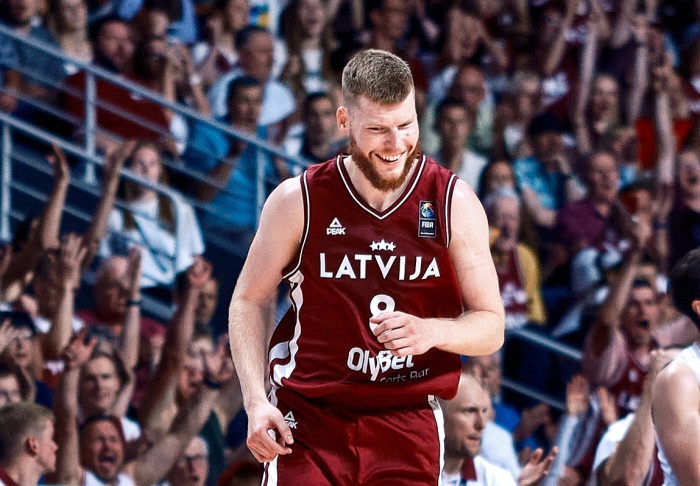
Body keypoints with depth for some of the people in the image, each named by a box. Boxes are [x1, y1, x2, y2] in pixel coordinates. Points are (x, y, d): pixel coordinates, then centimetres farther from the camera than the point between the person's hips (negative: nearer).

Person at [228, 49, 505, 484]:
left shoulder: (454, 204, -2)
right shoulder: (300, 200, -4)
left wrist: (430, 331, -20)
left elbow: (491, 328, 2)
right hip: (308, 421, -1)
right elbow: (250, 301, 7)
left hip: (408, 425, 1)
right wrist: (255, 401, -7)